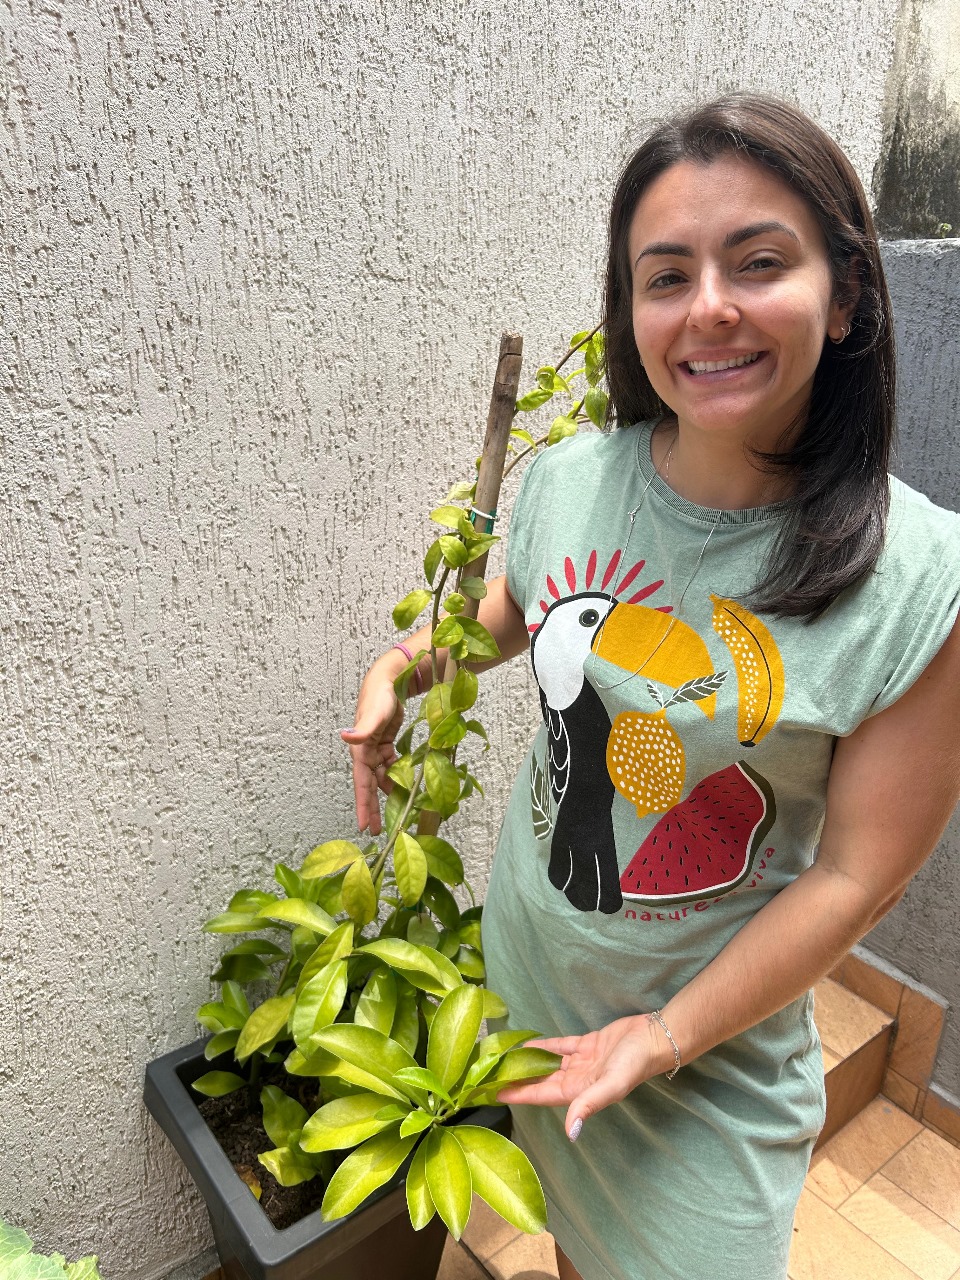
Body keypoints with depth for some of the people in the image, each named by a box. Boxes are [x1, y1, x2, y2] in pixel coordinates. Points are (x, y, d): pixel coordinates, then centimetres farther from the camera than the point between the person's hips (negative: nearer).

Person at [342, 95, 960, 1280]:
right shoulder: (567, 479, -13)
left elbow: (856, 872, -17)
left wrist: (670, 1036, -15)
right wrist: (397, 668, -6)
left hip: (718, 1027, -3)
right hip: (523, 963, 4)